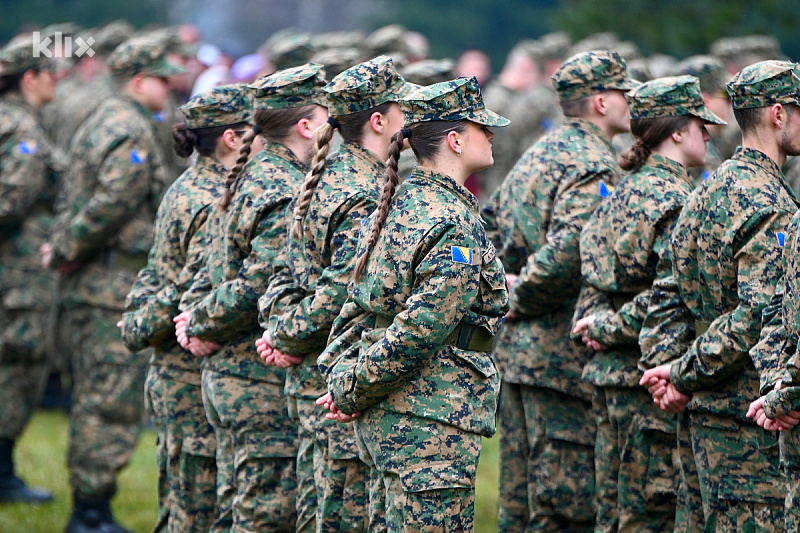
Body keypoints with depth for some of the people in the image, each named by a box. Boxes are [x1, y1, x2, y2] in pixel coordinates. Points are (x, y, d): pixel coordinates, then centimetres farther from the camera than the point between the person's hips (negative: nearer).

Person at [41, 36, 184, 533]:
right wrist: (65, 251, -13)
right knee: (113, 402, -7)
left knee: (95, 399, 14)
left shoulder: (102, 122, 18)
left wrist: (63, 247, 8)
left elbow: (73, 197, 19)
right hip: (115, 286, -10)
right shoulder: (132, 133, -15)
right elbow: (112, 204, -23)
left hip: (91, 283, 10)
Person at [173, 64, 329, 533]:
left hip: (225, 374, 10)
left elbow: (215, 267, 18)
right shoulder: (288, 194, -18)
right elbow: (258, 285, -23)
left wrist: (193, 315, 4)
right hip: (267, 382, -10)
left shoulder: (250, 178, 14)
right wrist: (203, 326, -10)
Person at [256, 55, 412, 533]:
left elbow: (289, 272, 15)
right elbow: (342, 293, -26)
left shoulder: (329, 175, 12)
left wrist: (279, 327, 3)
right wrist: (288, 338, -12)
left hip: (313, 381, 10)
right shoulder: (368, 198, -20)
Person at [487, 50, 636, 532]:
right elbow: (569, 252, -29)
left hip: (516, 349, 9)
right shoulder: (595, 165, -14)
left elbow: (498, 236, 20)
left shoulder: (538, 153, 16)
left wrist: (511, 295, 14)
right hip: (564, 355, -9)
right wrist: (521, 299, -15)